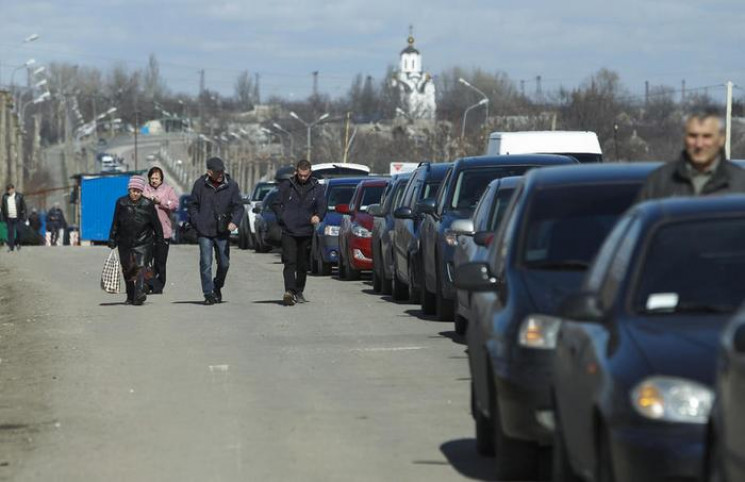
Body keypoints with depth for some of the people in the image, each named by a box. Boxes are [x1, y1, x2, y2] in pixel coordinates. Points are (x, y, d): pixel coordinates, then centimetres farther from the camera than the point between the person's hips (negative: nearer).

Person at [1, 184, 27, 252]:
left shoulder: (19, 196, -2)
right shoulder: (5, 197, 6)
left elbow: (23, 207, 0)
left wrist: (23, 217, -5)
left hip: (17, 217, -2)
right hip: (9, 218, 2)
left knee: (18, 231, -1)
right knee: (10, 232, 0)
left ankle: (18, 244, 17)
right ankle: (11, 246, 3)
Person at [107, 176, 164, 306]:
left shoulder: (147, 204, -3)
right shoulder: (121, 203, 1)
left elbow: (156, 223, 4)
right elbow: (115, 223, 7)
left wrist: (159, 239, 6)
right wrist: (112, 240, 6)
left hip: (143, 242, -3)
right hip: (125, 243, 3)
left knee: (141, 267, -17)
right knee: (127, 270, 9)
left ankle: (139, 294, -25)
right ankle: (130, 296, 21)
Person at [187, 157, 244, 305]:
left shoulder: (231, 185, 0)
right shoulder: (200, 184, 0)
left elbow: (238, 206, 1)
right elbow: (193, 206, 8)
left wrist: (234, 221, -17)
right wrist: (197, 223, -3)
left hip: (223, 232, 2)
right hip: (204, 232, -1)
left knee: (224, 263, 9)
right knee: (206, 264, -5)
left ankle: (217, 287, 34)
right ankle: (208, 294, 2)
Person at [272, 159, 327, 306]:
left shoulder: (317, 188, 7)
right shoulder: (286, 185, 2)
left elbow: (322, 206, 3)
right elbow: (276, 204, 7)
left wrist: (318, 216, -18)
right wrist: (282, 219, -7)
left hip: (306, 232, 3)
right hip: (288, 232, -3)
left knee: (303, 265, 11)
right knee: (290, 262, -15)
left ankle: (299, 291, 24)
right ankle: (289, 291, -26)